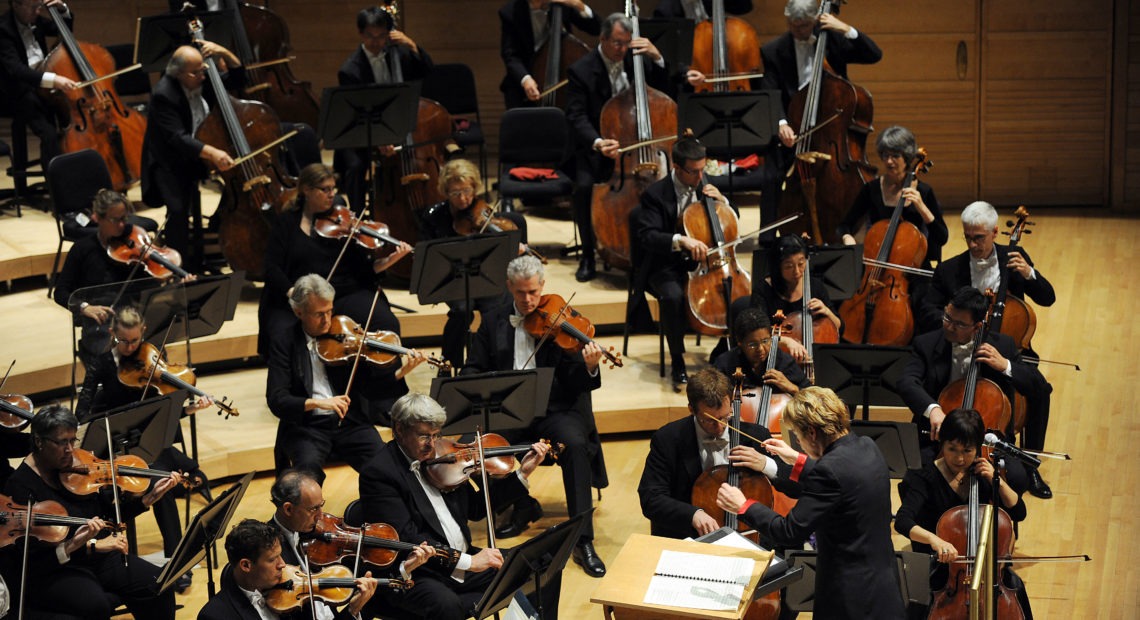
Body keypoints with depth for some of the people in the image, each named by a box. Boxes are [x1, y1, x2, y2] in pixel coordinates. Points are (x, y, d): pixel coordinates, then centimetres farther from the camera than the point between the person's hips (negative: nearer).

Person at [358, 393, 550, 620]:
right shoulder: (377, 473, -12)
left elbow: (475, 509, 19)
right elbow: (406, 538, -20)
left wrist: (522, 474, 11)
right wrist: (466, 562, -25)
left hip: (464, 559, 8)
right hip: (413, 575, -8)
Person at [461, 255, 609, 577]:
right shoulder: (493, 322, 12)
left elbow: (575, 384, -4)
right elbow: (472, 369, 11)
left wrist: (590, 368, -28)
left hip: (554, 409, -3)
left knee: (574, 443, -34)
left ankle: (583, 541, -29)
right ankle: (521, 505, 3)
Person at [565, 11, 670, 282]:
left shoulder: (635, 59, 5)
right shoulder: (581, 71, -8)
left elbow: (664, 91, 9)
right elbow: (577, 117, -15)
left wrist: (656, 58, -7)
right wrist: (597, 143, -35)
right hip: (596, 150, -3)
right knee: (584, 186, -32)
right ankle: (588, 256, -11)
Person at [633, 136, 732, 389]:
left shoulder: (706, 186, 7)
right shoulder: (656, 194, -10)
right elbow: (645, 236, -22)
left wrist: (722, 201, -5)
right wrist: (681, 240, -37)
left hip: (704, 262, 4)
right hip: (669, 267, -4)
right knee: (672, 296, -37)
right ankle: (678, 363, -20)